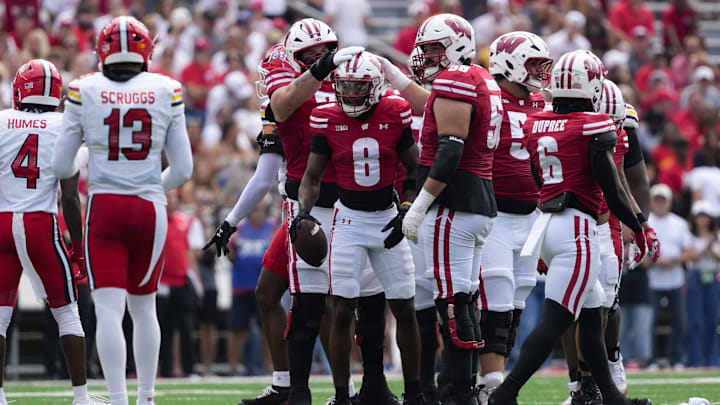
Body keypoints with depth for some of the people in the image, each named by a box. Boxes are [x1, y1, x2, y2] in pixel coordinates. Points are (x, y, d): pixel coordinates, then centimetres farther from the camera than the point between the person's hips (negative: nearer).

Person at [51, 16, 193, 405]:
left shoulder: (84, 92, -3)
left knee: (109, 310, -5)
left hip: (104, 208, -2)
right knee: (143, 306, 18)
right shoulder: (166, 92, 0)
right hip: (150, 209, 2)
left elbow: (62, 166, 1)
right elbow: (182, 169, 3)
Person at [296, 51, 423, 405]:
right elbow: (312, 177, 3)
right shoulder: (328, 120, -5)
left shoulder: (395, 116, -5)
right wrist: (304, 212, -14)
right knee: (341, 312, -7)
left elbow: (414, 170, 5)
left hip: (387, 218, 1)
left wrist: (406, 212, -7)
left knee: (405, 310, 5)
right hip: (349, 219, -1)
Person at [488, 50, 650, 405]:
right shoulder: (594, 127, -11)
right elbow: (611, 189, -11)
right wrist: (637, 228, 2)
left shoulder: (535, 126, 7)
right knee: (553, 321, -9)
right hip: (576, 228, -8)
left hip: (546, 224, 8)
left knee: (592, 315, 19)